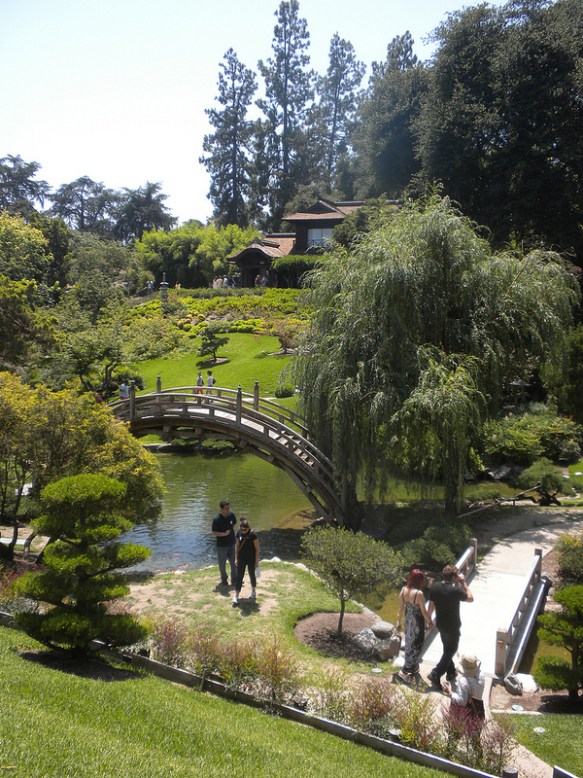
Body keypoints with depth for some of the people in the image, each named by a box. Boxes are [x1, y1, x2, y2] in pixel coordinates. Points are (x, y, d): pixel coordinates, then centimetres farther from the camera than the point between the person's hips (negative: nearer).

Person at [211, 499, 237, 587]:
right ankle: (224, 581, 30)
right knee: (222, 565, 11)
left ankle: (234, 581, 27)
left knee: (234, 563, 12)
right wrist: (224, 534, -28)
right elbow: (214, 533, -15)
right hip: (221, 545, -4)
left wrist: (230, 531, 5)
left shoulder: (231, 515, -8)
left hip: (231, 543, 4)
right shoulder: (216, 519, -22)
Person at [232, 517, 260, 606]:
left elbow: (257, 549, -12)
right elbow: (237, 546, 4)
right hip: (241, 558, 3)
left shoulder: (253, 535, -19)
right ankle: (236, 596, 6)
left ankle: (253, 591, 36)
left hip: (251, 559, -3)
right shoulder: (239, 533, -6)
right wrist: (236, 558, 2)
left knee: (252, 575, 13)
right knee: (239, 577, 2)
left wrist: (257, 561, -10)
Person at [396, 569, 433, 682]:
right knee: (416, 646, 9)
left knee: (409, 644, 22)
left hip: (408, 620, 7)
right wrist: (430, 622, 0)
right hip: (417, 622, -7)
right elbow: (424, 612, -18)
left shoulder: (404, 590, -10)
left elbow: (401, 608, -1)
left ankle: (413, 667, 40)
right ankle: (405, 671, 10)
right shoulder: (419, 593, -28)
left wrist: (399, 622, 11)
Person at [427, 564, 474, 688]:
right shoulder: (455, 590, -27)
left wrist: (429, 619, 16)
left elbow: (431, 605, 2)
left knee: (447, 648, 24)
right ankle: (435, 674, 3)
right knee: (450, 651, 9)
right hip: (452, 626, -6)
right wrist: (464, 583, -7)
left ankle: (451, 673, 37)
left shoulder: (435, 587, -8)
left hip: (440, 624, 6)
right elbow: (470, 598, -10)